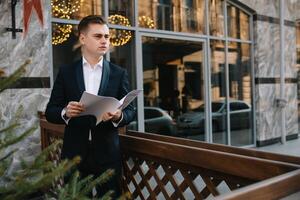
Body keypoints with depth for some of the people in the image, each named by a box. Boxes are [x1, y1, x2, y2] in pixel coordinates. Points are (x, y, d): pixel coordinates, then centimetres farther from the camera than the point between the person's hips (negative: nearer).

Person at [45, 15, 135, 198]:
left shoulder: (119, 73, 3)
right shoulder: (66, 72, 3)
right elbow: (50, 112, 3)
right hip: (74, 152, 0)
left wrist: (118, 116, -19)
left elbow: (130, 111, 3)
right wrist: (65, 112, -19)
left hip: (108, 153, 0)